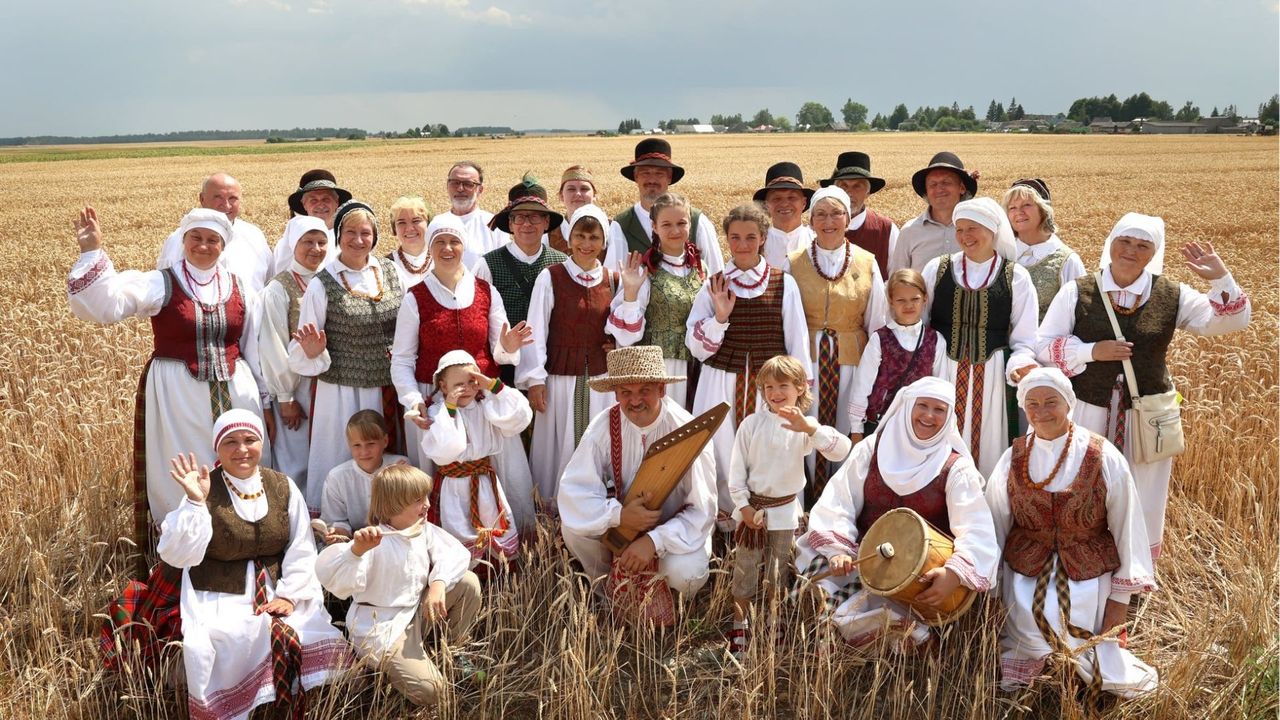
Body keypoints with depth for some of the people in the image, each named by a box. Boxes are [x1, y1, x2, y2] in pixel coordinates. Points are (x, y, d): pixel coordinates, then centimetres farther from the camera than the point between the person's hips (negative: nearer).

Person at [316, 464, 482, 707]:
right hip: (381, 628, -7)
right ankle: (383, 662, 10)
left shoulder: (425, 530, 0)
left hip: (418, 612, 7)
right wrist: (356, 550, -54)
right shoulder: (374, 541, -22)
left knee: (468, 582, -9)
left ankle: (452, 652, 12)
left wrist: (438, 584, -29)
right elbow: (334, 580, -34)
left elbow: (454, 552, -11)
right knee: (430, 691, -21)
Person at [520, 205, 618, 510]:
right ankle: (554, 503, 17)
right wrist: (535, 379, -11)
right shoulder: (550, 277, -4)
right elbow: (536, 331, -6)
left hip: (600, 377, 3)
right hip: (561, 377, -3)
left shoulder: (613, 280, 6)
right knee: (559, 442, 3)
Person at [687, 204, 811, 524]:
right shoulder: (714, 286, 4)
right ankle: (727, 519, 21)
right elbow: (695, 346, 3)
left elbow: (797, 341, 5)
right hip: (721, 384, 1)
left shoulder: (784, 284, 1)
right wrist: (719, 317, -12)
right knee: (724, 452, 3)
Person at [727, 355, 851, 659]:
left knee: (779, 576, 14)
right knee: (745, 572, 9)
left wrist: (808, 427, -36)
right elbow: (737, 468, -4)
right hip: (752, 507, 0)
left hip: (784, 511, 0)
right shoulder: (752, 423, -6)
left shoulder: (806, 428, -7)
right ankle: (739, 631, 24)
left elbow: (841, 451, -24)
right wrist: (744, 506, -10)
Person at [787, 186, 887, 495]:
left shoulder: (867, 264, 3)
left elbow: (876, 323, 7)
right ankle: (811, 502, 15)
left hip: (851, 361, 1)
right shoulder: (794, 263, 1)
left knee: (846, 434, 6)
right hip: (807, 359, 0)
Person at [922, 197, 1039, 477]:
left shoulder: (1016, 277, 2)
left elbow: (1023, 339, 4)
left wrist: (1020, 364, -16)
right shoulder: (937, 269, 5)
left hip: (991, 377, 0)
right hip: (941, 373, 1)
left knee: (988, 449, 3)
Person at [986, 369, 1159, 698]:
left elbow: (1126, 528, -2)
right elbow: (994, 528, 5)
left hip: (1089, 571, -1)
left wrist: (1120, 598, -1)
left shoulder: (1104, 457, -7)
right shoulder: (1013, 459, -1)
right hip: (1027, 571, 1)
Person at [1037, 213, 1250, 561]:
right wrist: (1092, 352, -19)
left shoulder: (1172, 296, -1)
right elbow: (1046, 345, -4)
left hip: (1146, 417, 1)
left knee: (1140, 501, 14)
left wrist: (1220, 278, -21)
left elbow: (1230, 320, -5)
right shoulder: (1077, 292, -5)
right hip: (1087, 413, -1)